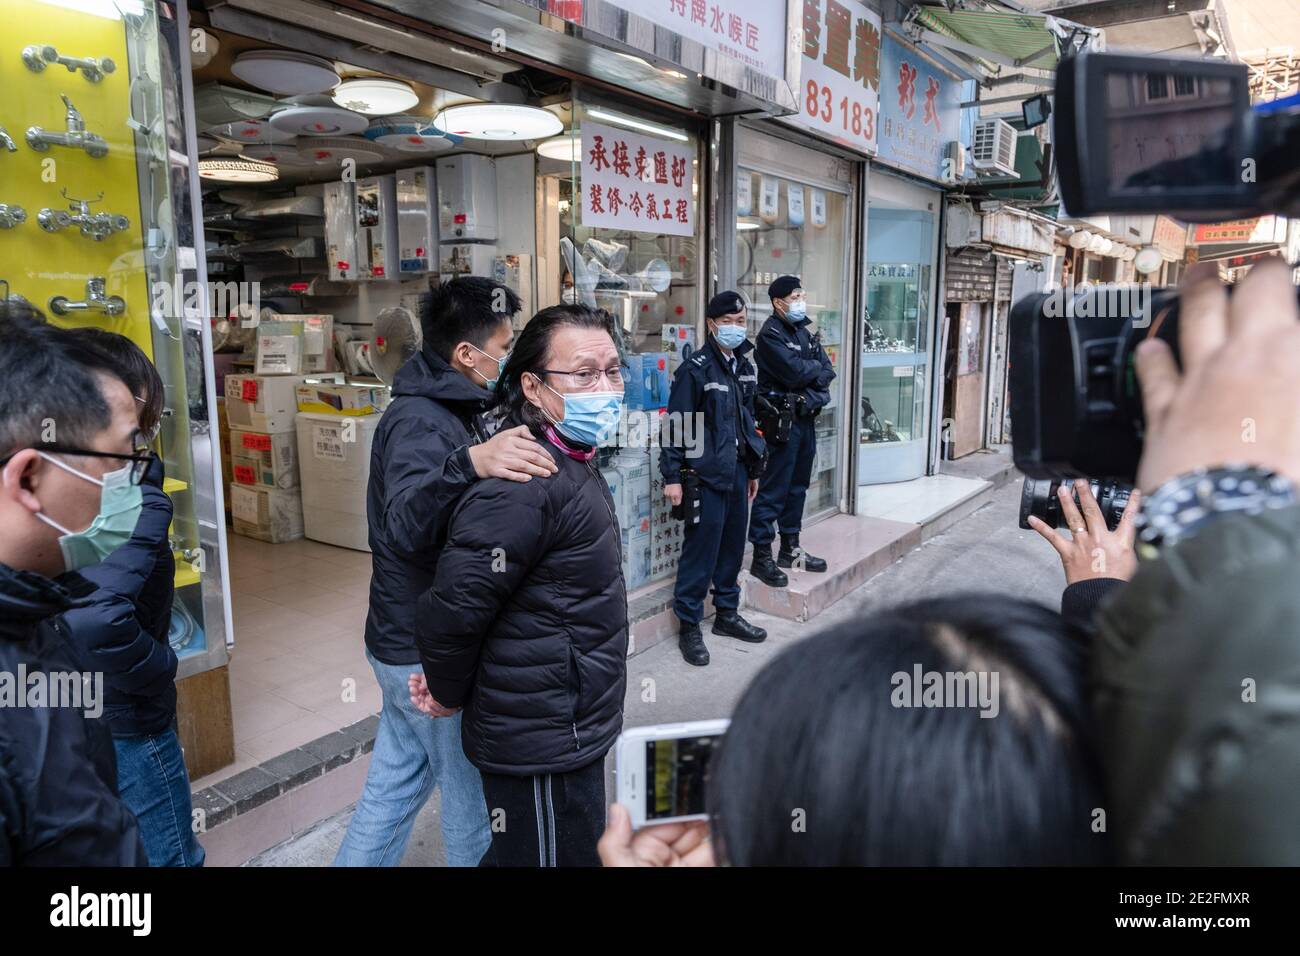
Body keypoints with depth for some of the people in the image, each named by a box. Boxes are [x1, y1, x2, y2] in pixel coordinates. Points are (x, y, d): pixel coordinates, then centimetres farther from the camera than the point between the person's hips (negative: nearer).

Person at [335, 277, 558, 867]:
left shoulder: (444, 409, 9)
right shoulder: (420, 421, -22)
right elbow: (404, 526, -39)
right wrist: (469, 461, -54)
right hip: (430, 654, -9)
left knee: (396, 785, 20)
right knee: (474, 797, 9)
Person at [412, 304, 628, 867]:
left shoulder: (570, 461, 7)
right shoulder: (528, 484, -26)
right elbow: (455, 604, -26)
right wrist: (449, 694, -7)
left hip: (567, 729, 9)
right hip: (544, 747, -9)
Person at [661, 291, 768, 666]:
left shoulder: (745, 367, 13)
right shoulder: (695, 369, -10)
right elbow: (676, 424, -12)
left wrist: (754, 470, 20)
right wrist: (672, 476, -15)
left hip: (737, 470, 7)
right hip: (705, 474, -7)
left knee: (733, 546, 14)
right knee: (701, 549, -3)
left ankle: (727, 613, 29)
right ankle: (688, 625, 9)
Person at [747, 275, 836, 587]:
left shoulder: (804, 332, 16)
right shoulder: (771, 334, -10)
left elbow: (828, 372, 8)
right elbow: (794, 371, -21)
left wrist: (811, 378, -12)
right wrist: (815, 367, -2)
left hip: (807, 418, 8)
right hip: (783, 420, -8)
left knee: (797, 487, 14)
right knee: (774, 489, -6)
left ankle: (790, 549, 24)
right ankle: (761, 556, 0)